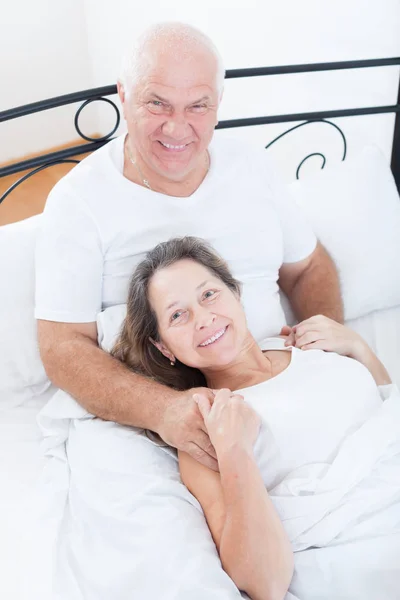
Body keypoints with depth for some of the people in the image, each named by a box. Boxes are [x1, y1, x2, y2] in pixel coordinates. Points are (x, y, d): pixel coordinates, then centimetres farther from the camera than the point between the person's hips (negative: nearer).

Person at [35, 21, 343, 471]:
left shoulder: (248, 163, 6)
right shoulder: (78, 200, -8)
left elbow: (308, 269, 15)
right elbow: (61, 346, -13)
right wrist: (162, 409, -31)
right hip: (146, 417, -2)